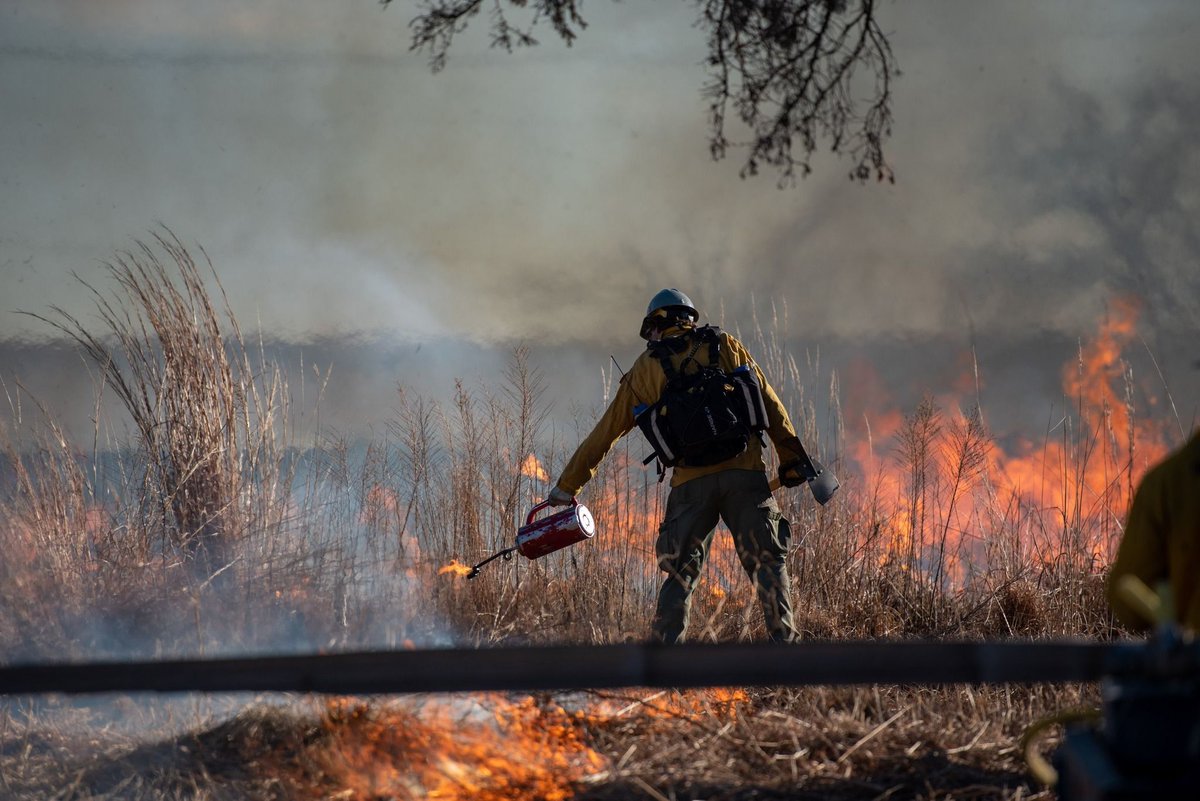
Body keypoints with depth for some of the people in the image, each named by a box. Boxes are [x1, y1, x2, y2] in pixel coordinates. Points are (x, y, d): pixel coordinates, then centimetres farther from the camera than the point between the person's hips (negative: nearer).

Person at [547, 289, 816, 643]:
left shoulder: (646, 369, 13)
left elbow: (604, 434, 17)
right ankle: (784, 640, -4)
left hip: (691, 484, 0)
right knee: (768, 564, 7)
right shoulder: (726, 345, 14)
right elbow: (770, 404, 12)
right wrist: (792, 457, 18)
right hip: (745, 475, 0)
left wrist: (566, 487, 24)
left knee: (680, 577, 8)